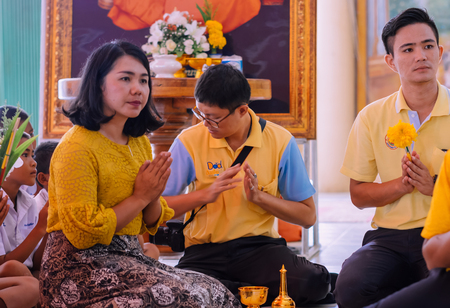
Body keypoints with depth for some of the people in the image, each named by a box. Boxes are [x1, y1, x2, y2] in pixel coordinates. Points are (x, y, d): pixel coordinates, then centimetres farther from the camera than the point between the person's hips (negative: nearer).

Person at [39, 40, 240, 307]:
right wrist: (140, 197, -12)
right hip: (81, 267, -8)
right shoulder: (77, 147, -14)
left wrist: (154, 197, -4)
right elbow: (82, 233, -20)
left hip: (128, 259, 8)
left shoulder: (140, 142, 13)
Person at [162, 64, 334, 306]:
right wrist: (205, 194, -13)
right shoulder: (189, 141, -1)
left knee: (313, 283, -32)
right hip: (205, 251, 0)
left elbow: (307, 216, 2)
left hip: (260, 246, 0)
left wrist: (258, 196, -11)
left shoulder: (280, 141, -1)